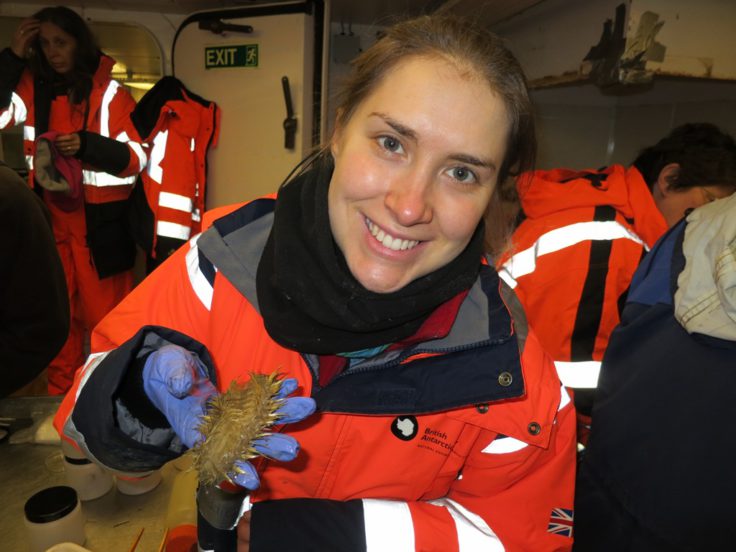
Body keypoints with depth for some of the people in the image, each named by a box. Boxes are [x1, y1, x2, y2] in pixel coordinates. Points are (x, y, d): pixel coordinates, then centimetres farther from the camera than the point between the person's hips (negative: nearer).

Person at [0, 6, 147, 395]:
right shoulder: (33, 86, 7)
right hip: (49, 220, 4)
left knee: (105, 315, 2)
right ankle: (59, 393, 27)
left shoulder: (110, 92, -4)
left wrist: (87, 145, -22)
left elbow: (135, 159, -7)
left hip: (101, 224, -4)